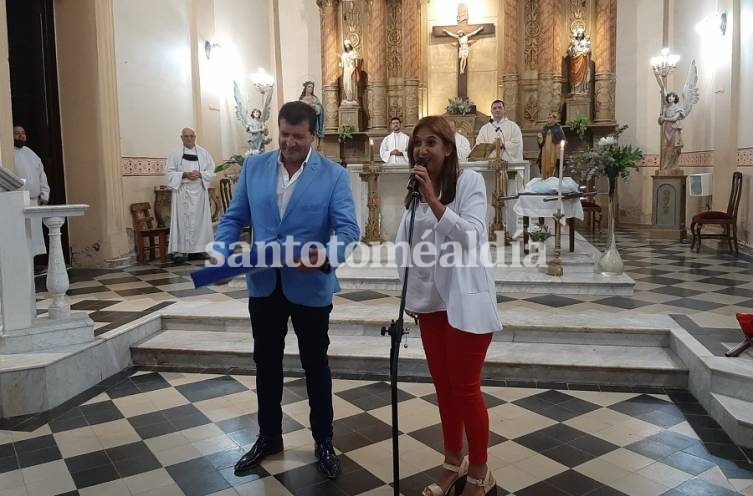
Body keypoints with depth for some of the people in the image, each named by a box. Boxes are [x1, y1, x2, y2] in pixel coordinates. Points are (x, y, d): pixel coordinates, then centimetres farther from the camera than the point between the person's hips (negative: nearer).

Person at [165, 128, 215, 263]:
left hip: (199, 191, 3)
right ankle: (179, 251, -6)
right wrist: (184, 174, -15)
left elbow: (211, 171, 6)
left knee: (199, 220, 3)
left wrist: (200, 174, -13)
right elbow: (170, 173, -1)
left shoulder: (203, 153, 10)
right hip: (182, 191, -2)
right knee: (182, 220, -6)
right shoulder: (175, 154, 4)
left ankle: (198, 249, 9)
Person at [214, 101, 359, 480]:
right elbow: (234, 217, 4)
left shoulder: (334, 175, -8)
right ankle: (268, 437, 37)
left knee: (315, 365, 12)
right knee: (266, 364, 17)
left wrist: (327, 256, -36)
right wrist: (221, 252, -15)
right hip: (263, 284, 3)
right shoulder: (253, 167, 2)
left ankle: (323, 442, 31)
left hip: (311, 287, -3)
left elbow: (348, 228, -16)